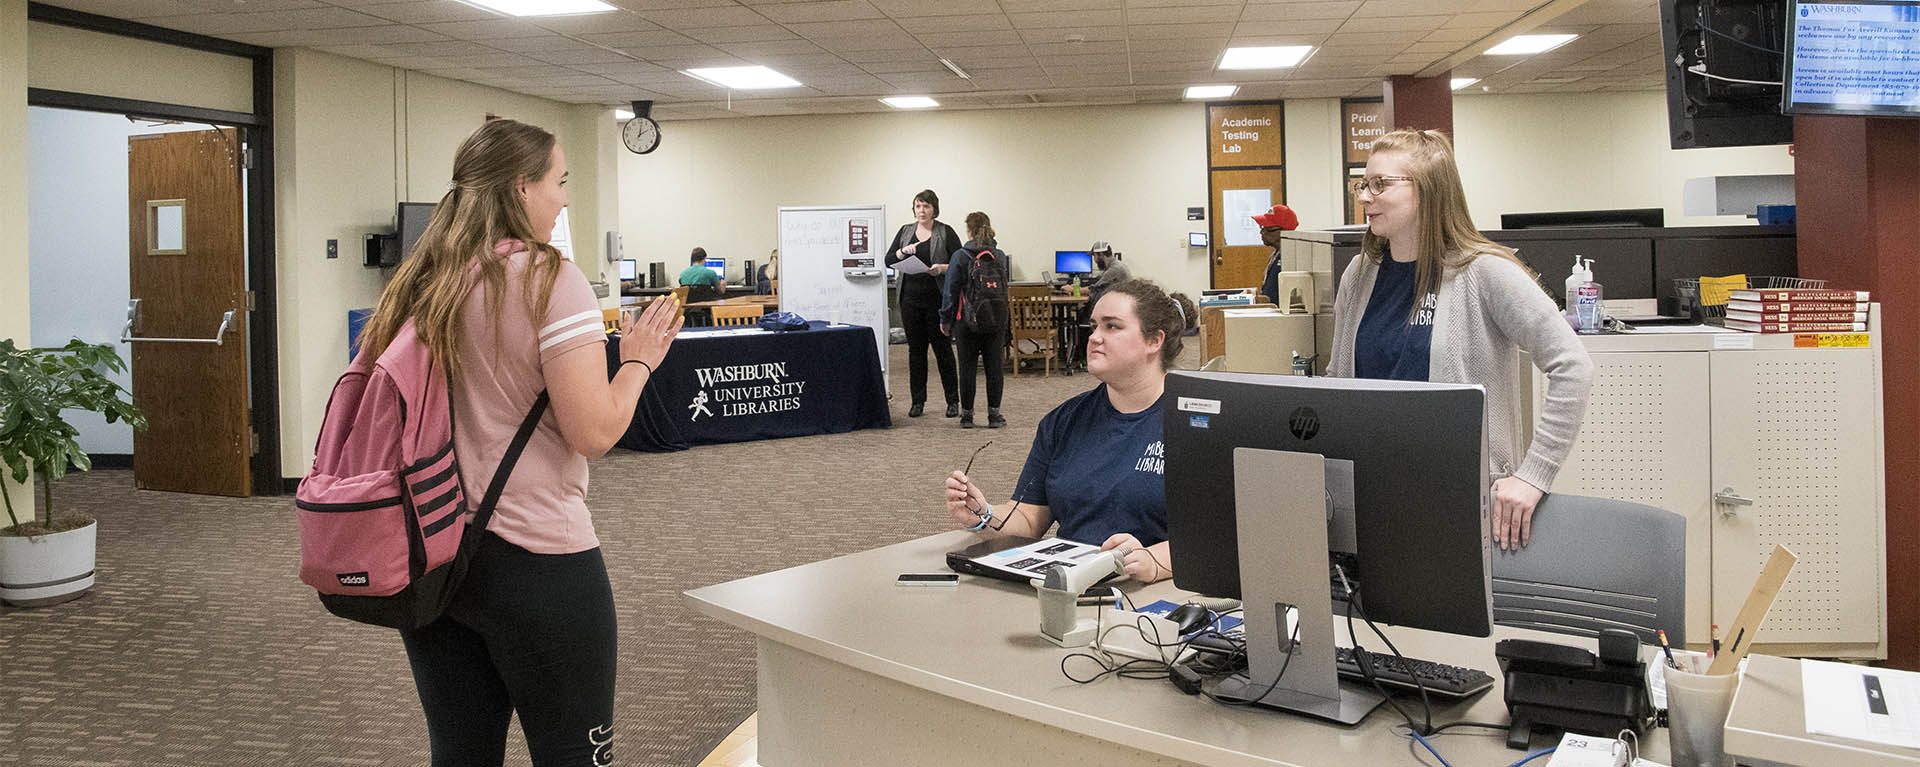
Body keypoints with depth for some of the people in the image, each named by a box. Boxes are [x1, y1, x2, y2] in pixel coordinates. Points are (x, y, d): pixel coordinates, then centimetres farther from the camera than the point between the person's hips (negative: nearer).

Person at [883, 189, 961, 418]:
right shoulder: (905, 231, 11)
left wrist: (942, 268, -22)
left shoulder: (946, 232, 0)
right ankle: (918, 401, 15)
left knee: (942, 348, 0)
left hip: (937, 299, -3)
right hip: (911, 298, 3)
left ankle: (953, 401, 9)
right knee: (916, 349, 7)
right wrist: (903, 252, -13)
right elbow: (888, 260, 5)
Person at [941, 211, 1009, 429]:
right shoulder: (1000, 256, 4)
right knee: (994, 366, 6)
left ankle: (967, 414, 9)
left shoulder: (960, 257, -7)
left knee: (967, 366, 5)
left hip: (968, 321, -3)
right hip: (997, 319, 3)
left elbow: (951, 290, -6)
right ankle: (994, 414, 9)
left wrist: (945, 319, 3)